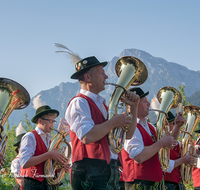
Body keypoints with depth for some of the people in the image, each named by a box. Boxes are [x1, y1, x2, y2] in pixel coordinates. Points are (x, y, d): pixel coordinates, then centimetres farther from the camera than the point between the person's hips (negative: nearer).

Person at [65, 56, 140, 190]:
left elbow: (128, 134, 20)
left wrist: (134, 107, 9)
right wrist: (114, 122, -13)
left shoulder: (102, 104, 19)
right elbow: (87, 137, -24)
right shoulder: (79, 103, -8)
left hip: (110, 172, 9)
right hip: (91, 173, -9)